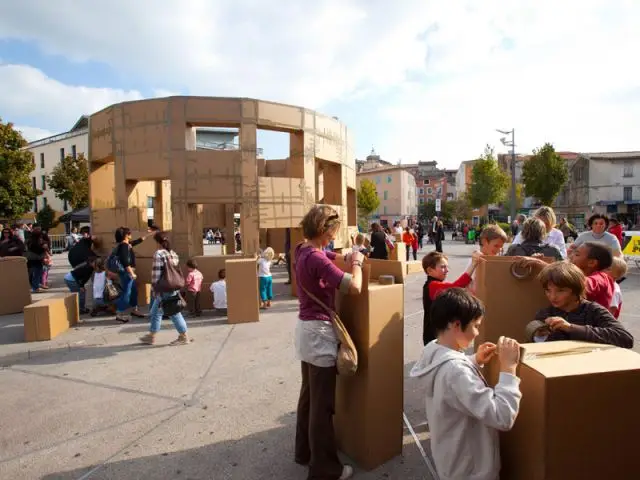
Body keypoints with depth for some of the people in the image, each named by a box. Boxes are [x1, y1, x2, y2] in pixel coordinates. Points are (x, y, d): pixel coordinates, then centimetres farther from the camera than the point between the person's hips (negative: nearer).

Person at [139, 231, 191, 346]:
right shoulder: (173, 253, 10)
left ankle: (184, 337, 10)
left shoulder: (158, 254, -13)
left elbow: (156, 274, -17)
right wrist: (177, 288, 18)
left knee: (173, 312, 1)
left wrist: (155, 290, -12)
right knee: (155, 311, 18)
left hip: (164, 290, -8)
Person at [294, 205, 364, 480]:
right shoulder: (316, 259, -25)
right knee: (322, 402, 5)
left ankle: (305, 451, 41)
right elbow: (354, 287, -26)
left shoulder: (304, 250, 4)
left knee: (309, 395, 24)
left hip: (307, 327, 10)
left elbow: (331, 257, 22)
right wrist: (357, 263, -10)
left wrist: (350, 257, 6)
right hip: (319, 332, -10)